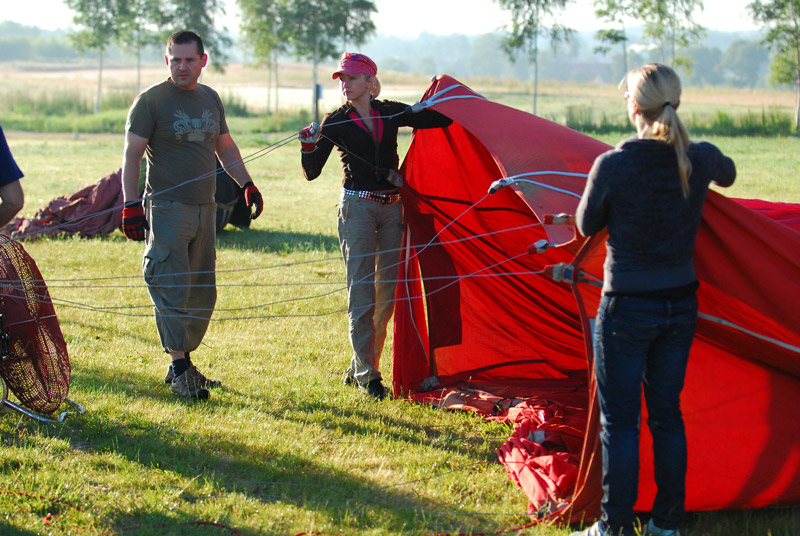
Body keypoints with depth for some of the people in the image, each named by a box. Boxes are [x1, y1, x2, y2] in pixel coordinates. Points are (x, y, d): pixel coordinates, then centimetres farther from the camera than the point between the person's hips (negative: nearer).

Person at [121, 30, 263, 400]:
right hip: (167, 208, -7)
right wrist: (131, 206, -17)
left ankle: (183, 363, 18)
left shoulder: (210, 99, 13)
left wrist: (247, 183, 15)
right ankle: (180, 369, -5)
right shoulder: (151, 100, -6)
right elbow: (132, 154, -9)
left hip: (205, 208, 7)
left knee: (203, 293, 9)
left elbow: (225, 145, 25)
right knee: (173, 289, -10)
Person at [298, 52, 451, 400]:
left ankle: (361, 367, 19)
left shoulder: (391, 113, 7)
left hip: (392, 207, 4)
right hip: (357, 208, -4)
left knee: (387, 290, 7)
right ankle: (367, 375, -4)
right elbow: (311, 173, -4)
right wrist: (310, 146, -21)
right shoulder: (336, 122, -1)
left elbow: (442, 121, 11)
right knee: (362, 291, -9)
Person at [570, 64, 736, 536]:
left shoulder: (613, 165, -18)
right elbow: (728, 175, 20)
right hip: (681, 305, 5)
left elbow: (588, 226, -3)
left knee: (620, 420, 6)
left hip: (627, 310, -4)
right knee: (667, 413, 16)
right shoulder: (701, 159, -6)